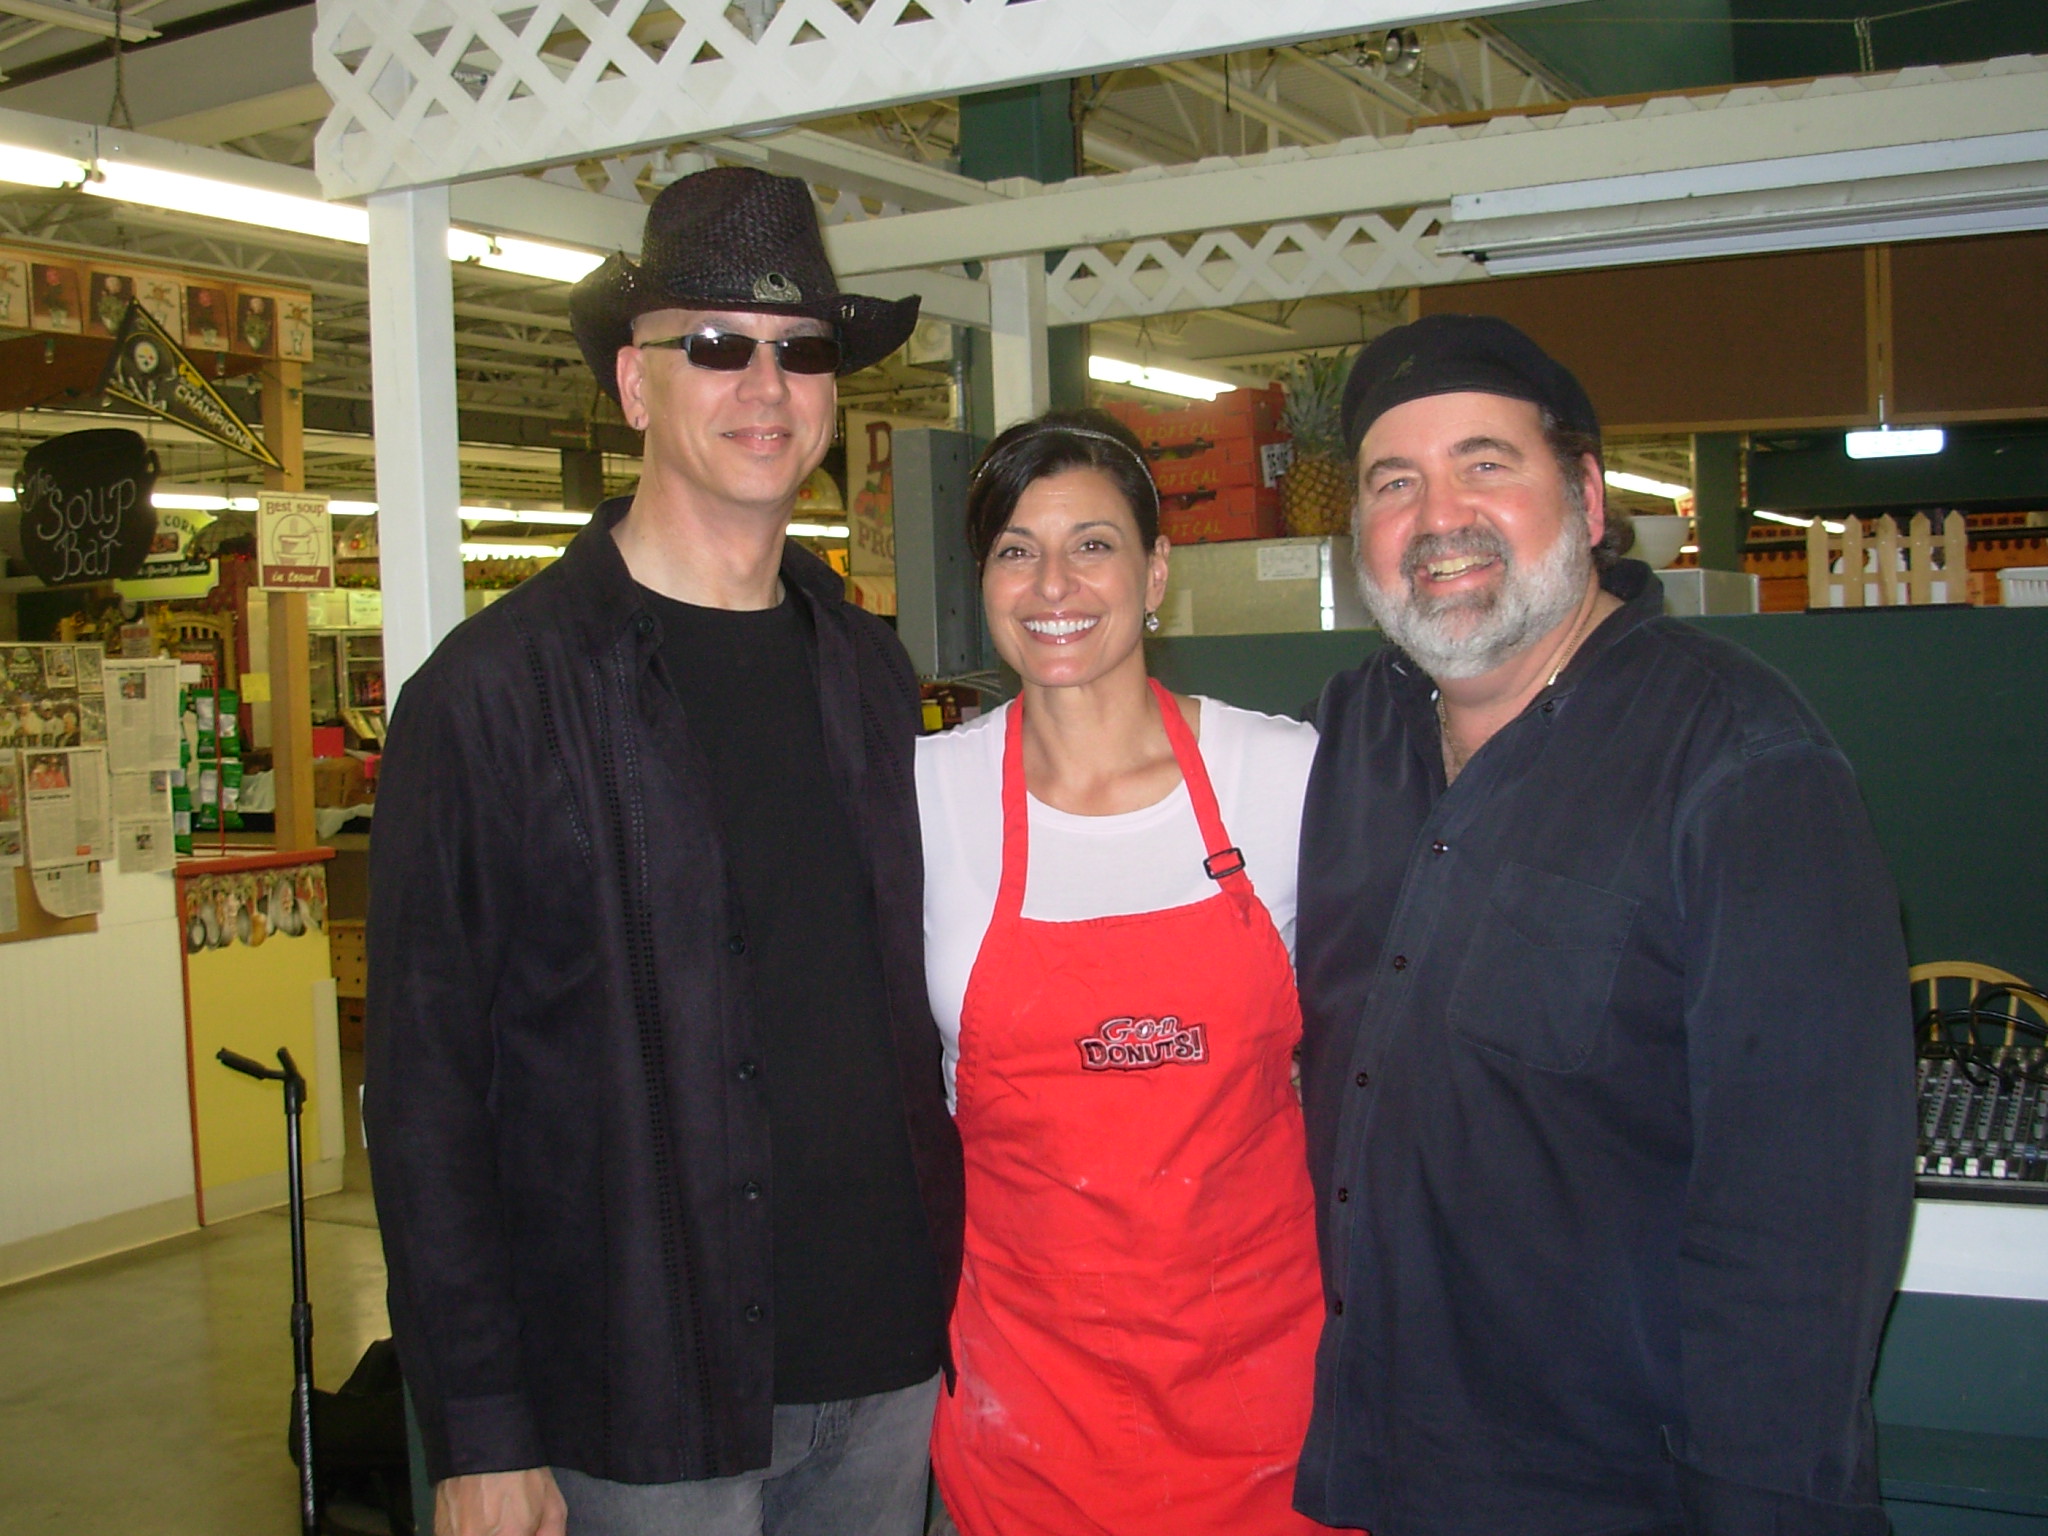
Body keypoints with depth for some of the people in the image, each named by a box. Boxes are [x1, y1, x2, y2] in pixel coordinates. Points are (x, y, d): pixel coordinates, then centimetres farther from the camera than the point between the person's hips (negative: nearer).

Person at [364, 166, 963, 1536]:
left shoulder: (870, 674, 6)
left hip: (891, 1369, 5)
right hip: (652, 1411, -5)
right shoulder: (498, 691, -10)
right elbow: (428, 1089, -10)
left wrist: (959, 1289, 9)